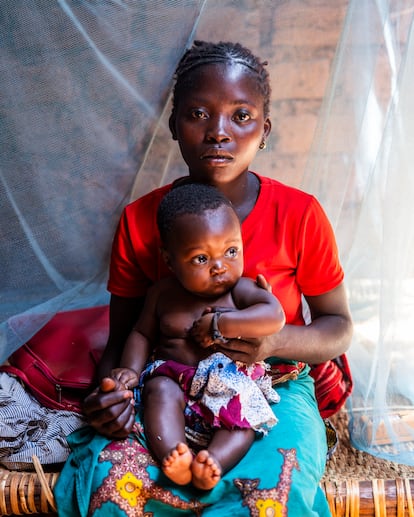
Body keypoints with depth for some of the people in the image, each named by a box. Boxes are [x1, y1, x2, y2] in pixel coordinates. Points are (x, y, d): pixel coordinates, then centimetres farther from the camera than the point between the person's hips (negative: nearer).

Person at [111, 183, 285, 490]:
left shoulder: (240, 289, -5)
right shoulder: (163, 293, 5)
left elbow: (274, 316, -22)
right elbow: (142, 334, 16)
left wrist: (220, 324, -25)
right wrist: (131, 369, -2)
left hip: (230, 386, -1)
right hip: (174, 379, 1)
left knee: (246, 408, -29)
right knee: (160, 390, -29)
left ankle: (211, 463, -46)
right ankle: (172, 456, -46)